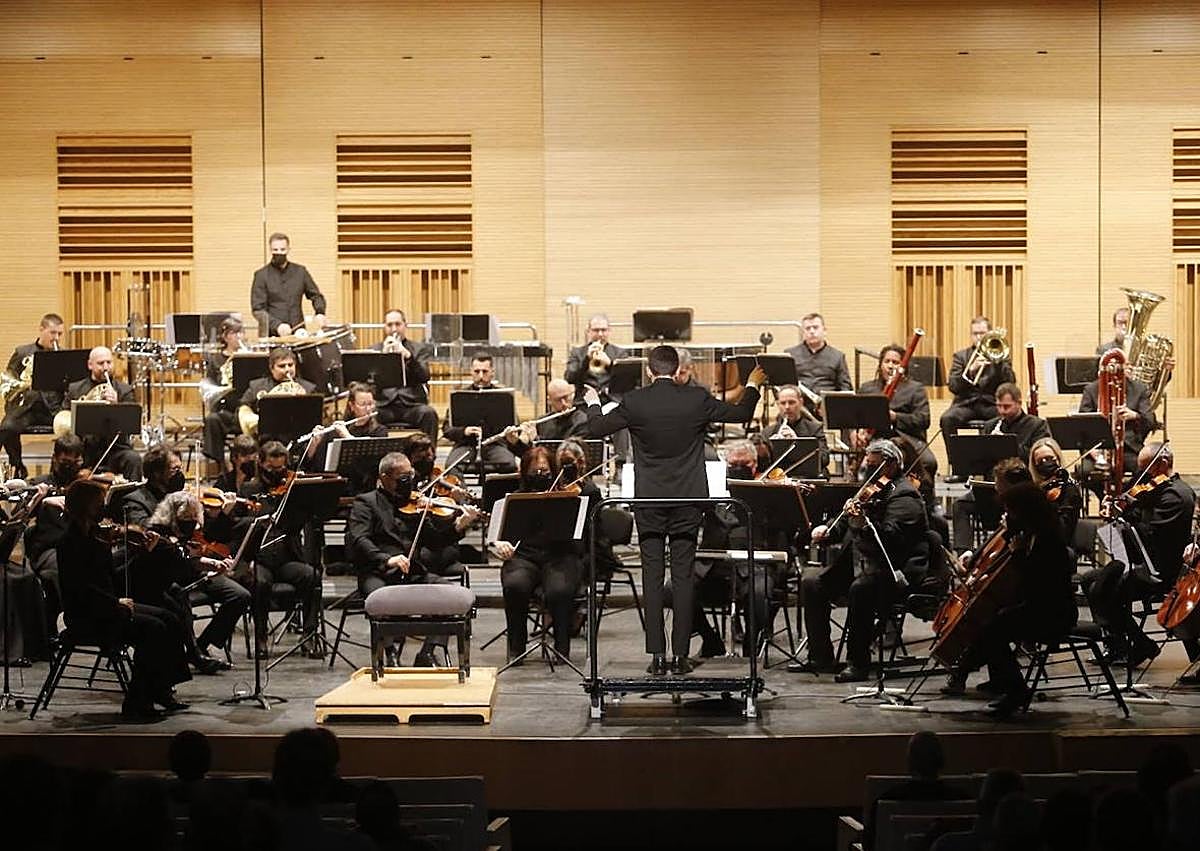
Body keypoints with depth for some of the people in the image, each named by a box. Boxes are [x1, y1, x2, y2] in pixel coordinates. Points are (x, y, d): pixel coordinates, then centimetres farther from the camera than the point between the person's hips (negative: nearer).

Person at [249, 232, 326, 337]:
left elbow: (316, 296, 20)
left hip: (297, 333, 2)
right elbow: (258, 309, -3)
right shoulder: (262, 275, 2)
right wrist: (277, 325, -18)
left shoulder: (300, 272, 12)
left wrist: (320, 313, -1)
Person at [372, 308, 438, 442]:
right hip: (384, 405, 0)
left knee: (428, 413, -33)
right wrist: (384, 354, -11)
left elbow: (424, 376, -3)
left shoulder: (421, 349, 14)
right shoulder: (375, 350, 17)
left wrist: (408, 356, -18)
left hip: (411, 403, 0)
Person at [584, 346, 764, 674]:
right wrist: (752, 386, 26)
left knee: (652, 577, 4)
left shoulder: (635, 402, -7)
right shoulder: (698, 399, -5)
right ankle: (681, 655, 4)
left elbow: (597, 428, 3)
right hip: (688, 500, 1)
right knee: (683, 576, 4)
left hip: (649, 500, -1)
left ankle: (657, 655, 1)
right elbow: (741, 414, 7)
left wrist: (593, 404, 24)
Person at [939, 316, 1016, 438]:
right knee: (947, 419, -31)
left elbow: (1010, 383, -1)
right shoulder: (960, 356, 14)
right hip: (966, 403, 1)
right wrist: (971, 370, -15)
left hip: (992, 403, 0)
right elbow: (953, 386, 0)